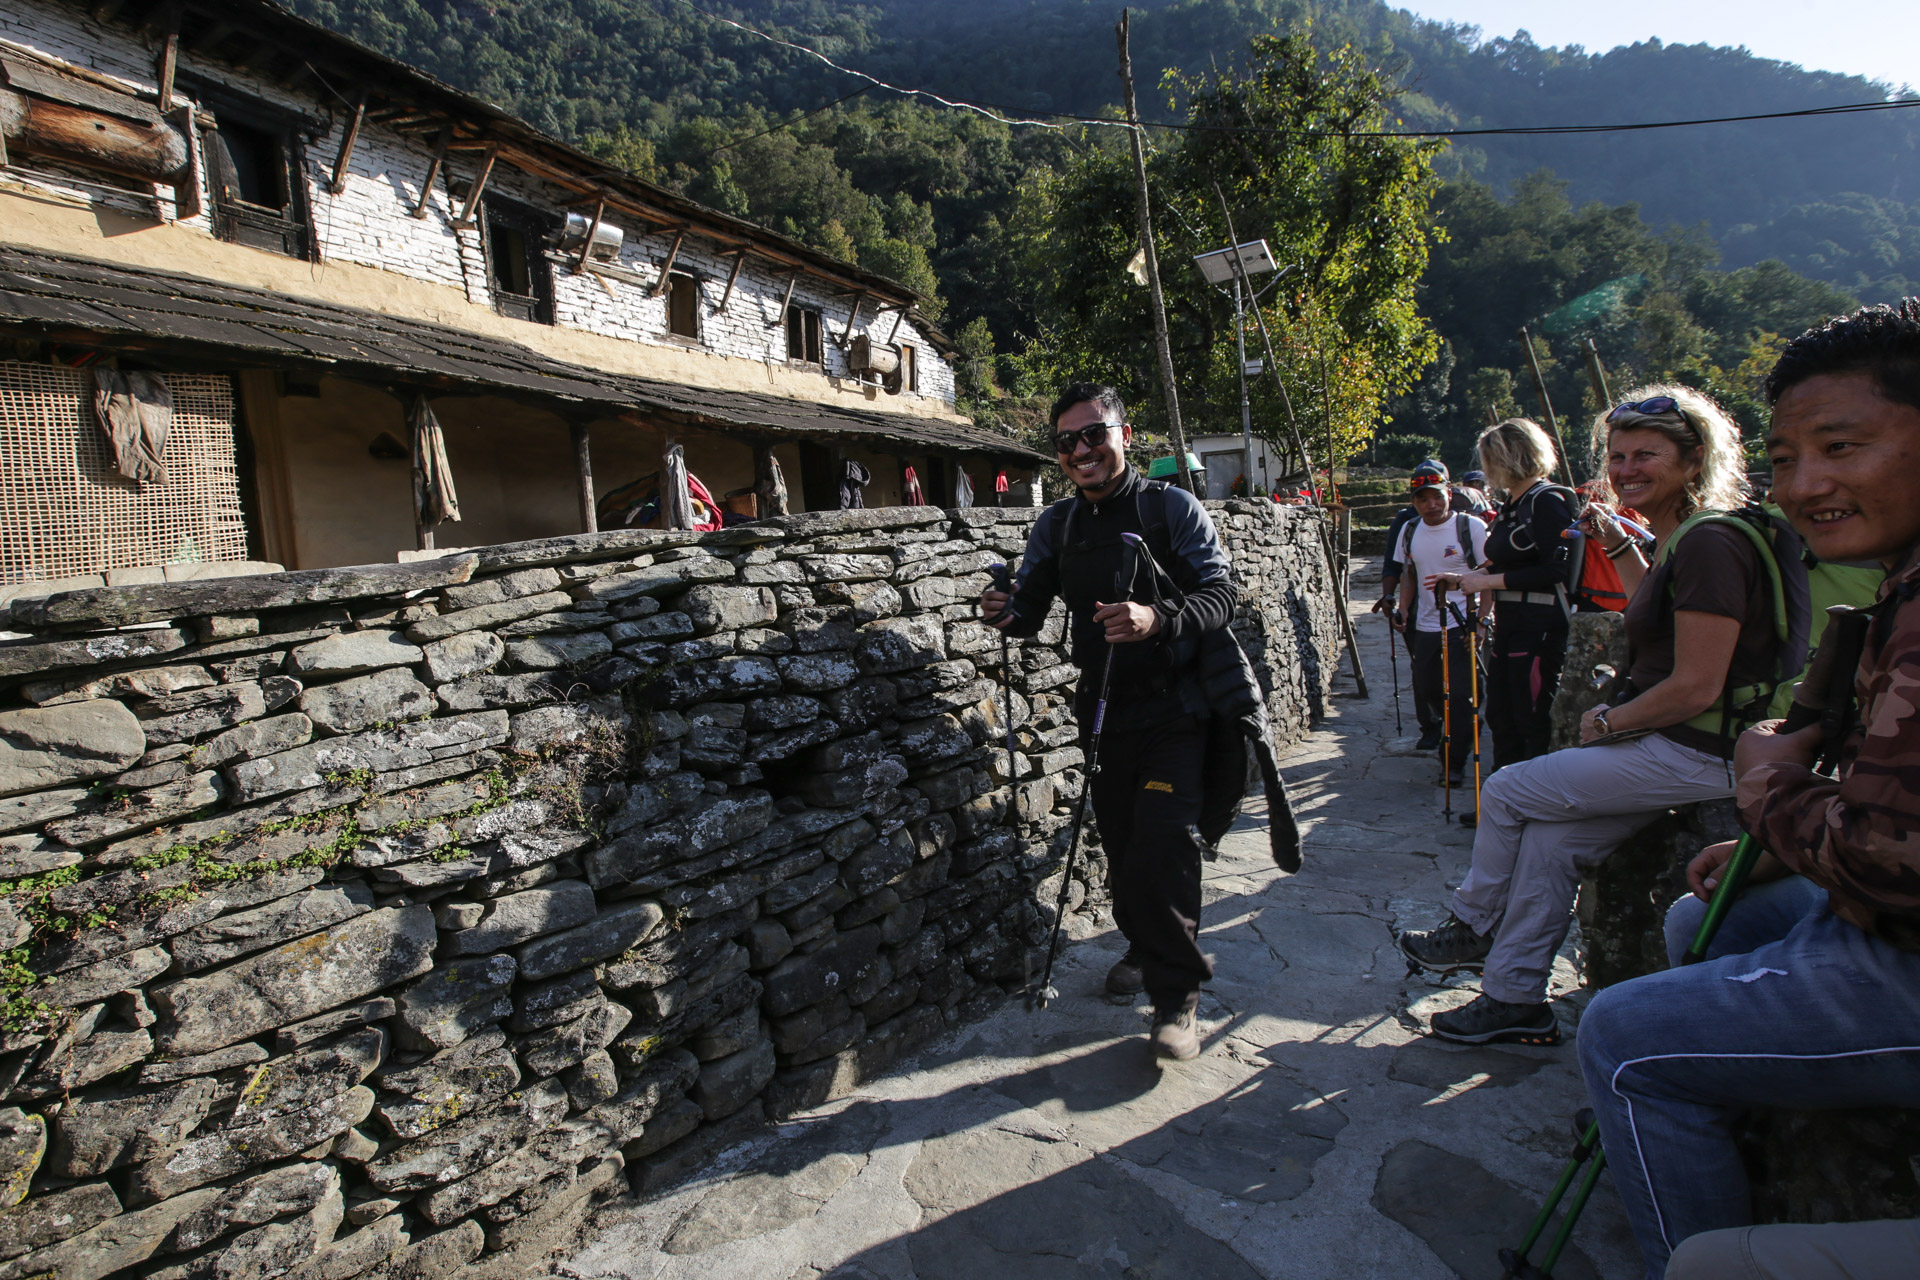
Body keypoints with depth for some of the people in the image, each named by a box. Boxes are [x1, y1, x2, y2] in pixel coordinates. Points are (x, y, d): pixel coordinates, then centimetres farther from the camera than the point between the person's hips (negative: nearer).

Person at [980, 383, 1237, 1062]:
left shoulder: (1174, 507, -4)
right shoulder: (1056, 525, 8)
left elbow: (1222, 593, -11)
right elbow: (1032, 602, 5)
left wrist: (1158, 618, -31)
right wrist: (1009, 613, -20)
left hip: (1171, 709, -4)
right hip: (1101, 710, 4)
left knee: (1164, 843, -14)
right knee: (1121, 843, 12)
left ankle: (1177, 996, 0)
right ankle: (1145, 949, 37)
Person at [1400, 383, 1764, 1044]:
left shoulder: (1708, 547, -19)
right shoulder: (1678, 544, 14)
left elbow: (1696, 688, -22)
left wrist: (1608, 724, -10)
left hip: (1696, 754, -9)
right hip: (1673, 745, 9)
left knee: (1508, 791, -7)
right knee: (1549, 833, 2)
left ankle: (1472, 930, 16)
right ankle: (1514, 997, 8)